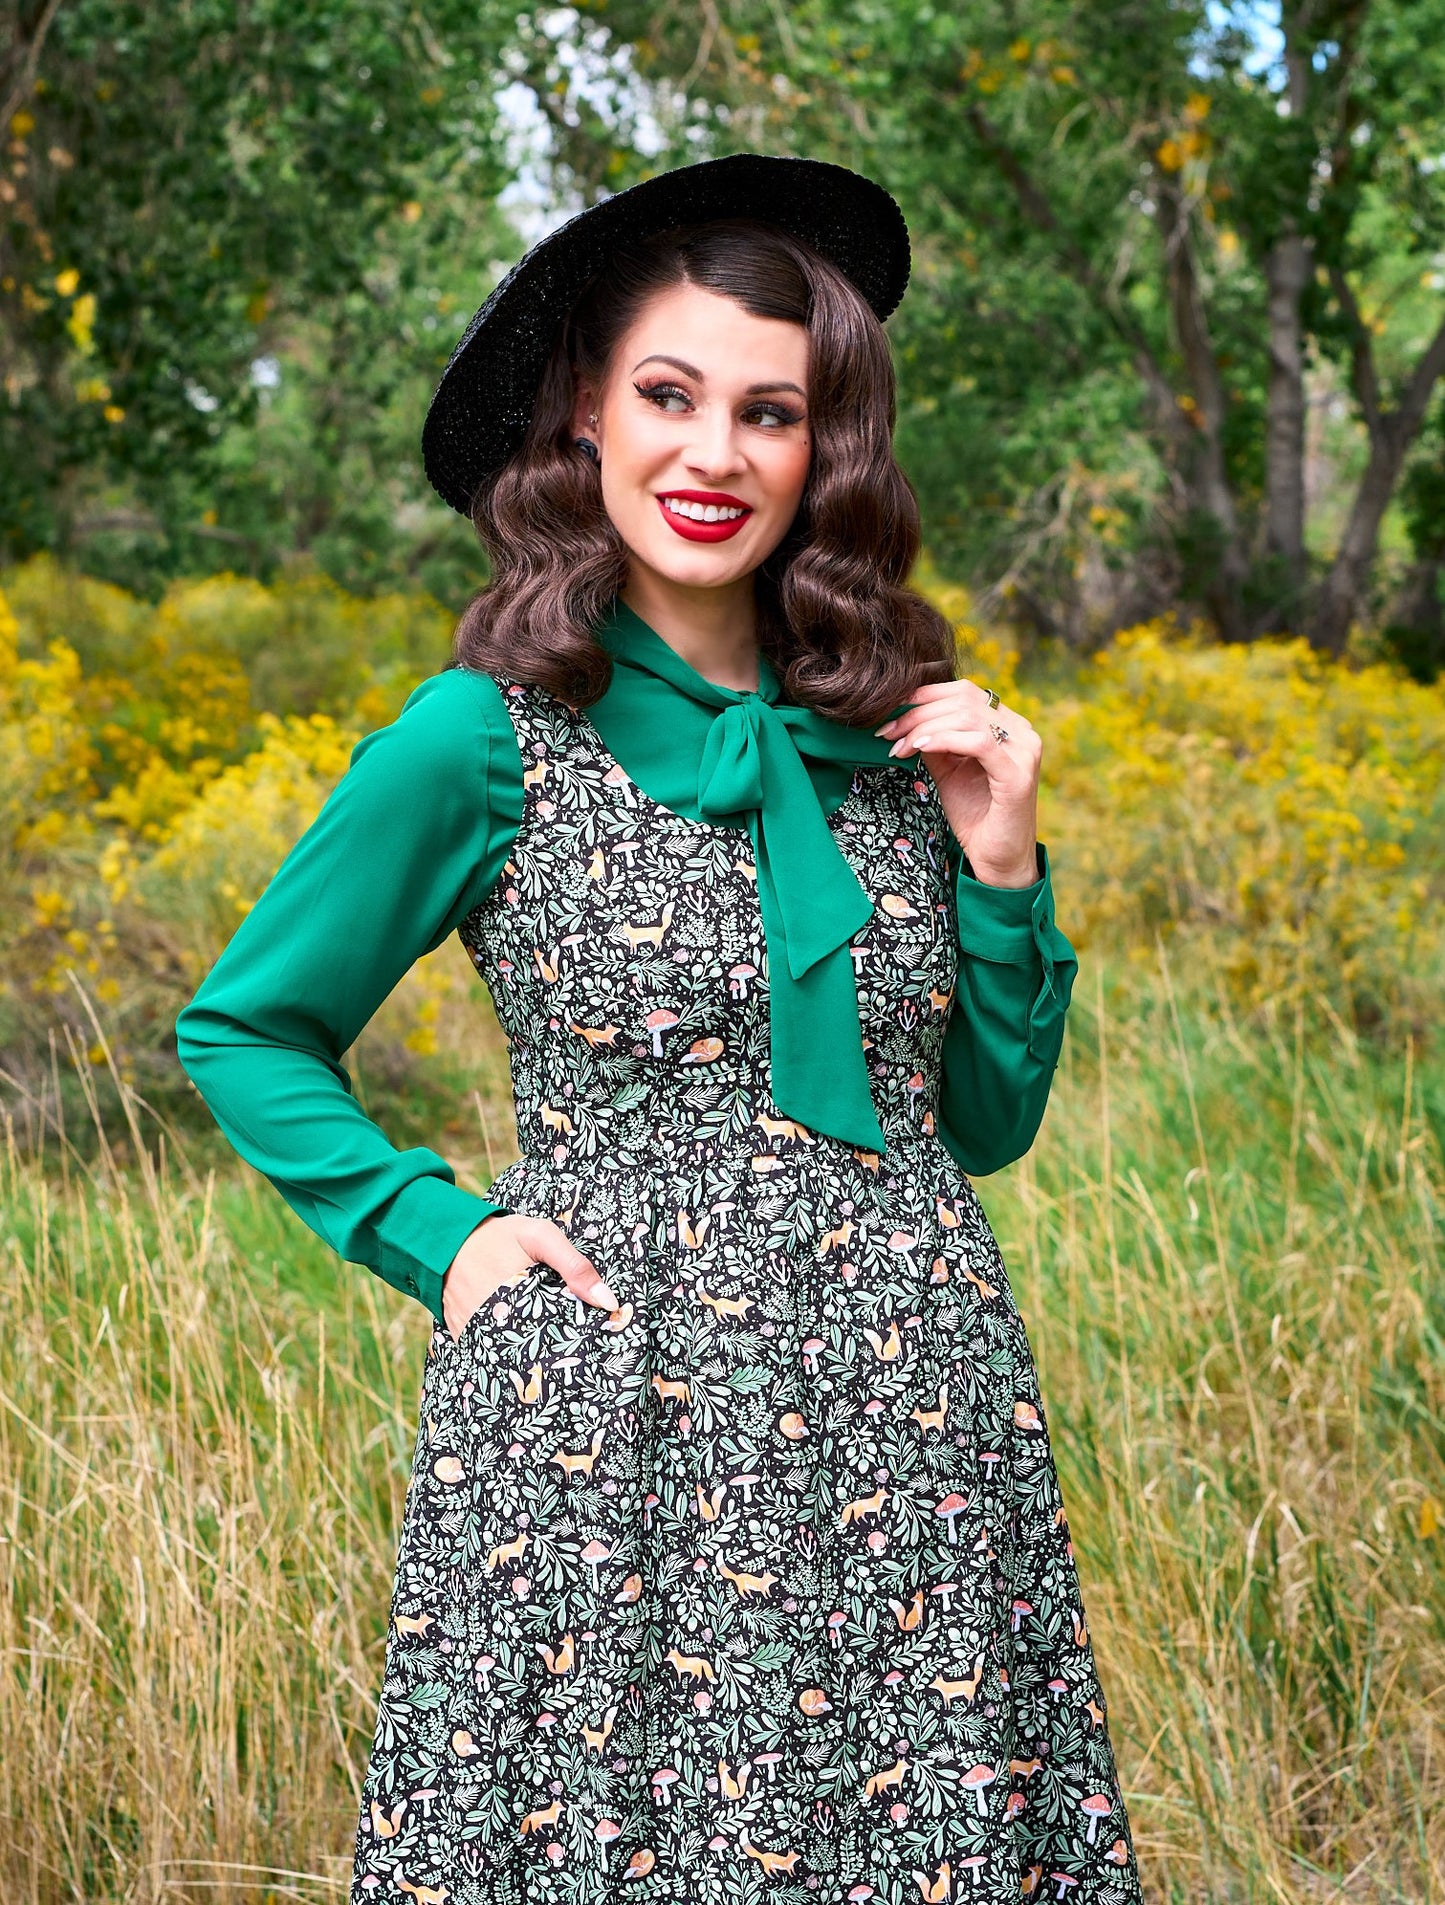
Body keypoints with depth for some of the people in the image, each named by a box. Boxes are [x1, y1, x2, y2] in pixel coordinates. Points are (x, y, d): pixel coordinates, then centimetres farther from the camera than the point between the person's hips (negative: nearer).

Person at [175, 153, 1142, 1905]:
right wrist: (435, 1236, -4)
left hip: (915, 1431, 4)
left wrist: (1003, 867, 1)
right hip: (621, 1433, -3)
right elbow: (241, 1033, 7)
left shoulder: (901, 732, 7)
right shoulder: (486, 738, -4)